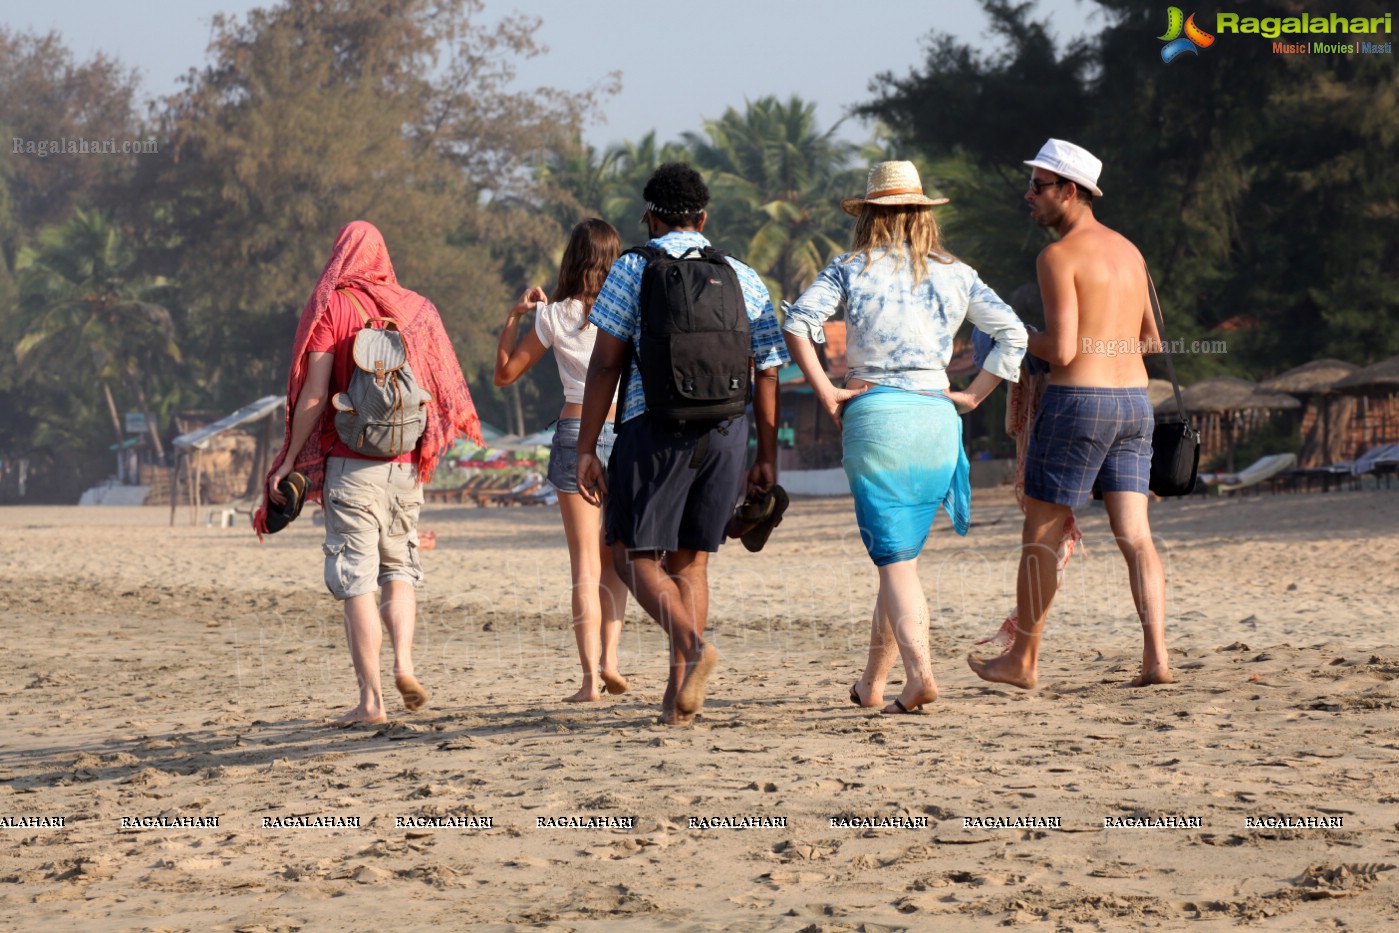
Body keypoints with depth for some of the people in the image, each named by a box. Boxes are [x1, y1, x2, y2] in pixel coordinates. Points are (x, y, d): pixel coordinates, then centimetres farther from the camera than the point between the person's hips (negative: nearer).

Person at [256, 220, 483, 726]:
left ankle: (371, 698, -5)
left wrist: (288, 462, -5)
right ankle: (404, 661, -1)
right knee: (399, 566, 19)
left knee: (356, 579, -2)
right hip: (405, 462, 4)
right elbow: (441, 392, 9)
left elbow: (314, 396, -11)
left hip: (351, 462, -4)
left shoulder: (331, 308, -5)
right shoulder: (416, 308, 7)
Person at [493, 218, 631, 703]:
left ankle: (591, 678, -5)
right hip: (627, 432, 1)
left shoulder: (555, 316, -3)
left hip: (575, 433, -1)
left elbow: (504, 373, 6)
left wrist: (514, 316, 8)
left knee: (586, 565, 1)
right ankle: (609, 657, 2)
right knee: (615, 559, 16)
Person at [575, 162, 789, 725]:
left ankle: (691, 644, -21)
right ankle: (678, 698, 5)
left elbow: (606, 364, -2)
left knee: (634, 554, 5)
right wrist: (767, 457, 14)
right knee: (689, 559, 12)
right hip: (729, 427, 4)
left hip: (657, 425, -4)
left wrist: (586, 449, -1)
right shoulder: (743, 278, 14)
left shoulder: (633, 269, 4)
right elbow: (767, 372, 11)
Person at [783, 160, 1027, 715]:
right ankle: (872, 685, 20)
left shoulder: (851, 269, 3)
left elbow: (797, 324, -11)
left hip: (874, 414, -3)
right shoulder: (954, 274, 10)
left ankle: (919, 671, -21)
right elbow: (1013, 333, 7)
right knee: (902, 551, 13)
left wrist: (826, 392, -7)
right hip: (937, 415, 3)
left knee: (895, 558, -2)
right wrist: (973, 395, 8)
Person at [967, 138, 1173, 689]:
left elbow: (1061, 350, -17)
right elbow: (1150, 340, 20)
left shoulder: (1059, 257, -11)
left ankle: (1023, 660, 12)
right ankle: (1157, 657, -9)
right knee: (1135, 536, 2)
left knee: (1040, 535, 5)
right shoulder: (1128, 251, 14)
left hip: (1077, 399, -7)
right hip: (1134, 401, 7)